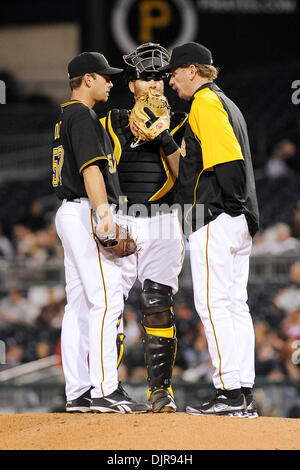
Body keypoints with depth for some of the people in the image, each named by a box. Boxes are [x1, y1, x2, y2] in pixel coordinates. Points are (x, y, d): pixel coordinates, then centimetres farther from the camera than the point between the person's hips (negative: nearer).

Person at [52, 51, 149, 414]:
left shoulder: (65, 118, 22)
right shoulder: (83, 117, -10)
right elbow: (90, 168, -21)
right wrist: (104, 212, -28)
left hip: (69, 213, 11)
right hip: (87, 211, -11)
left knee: (79, 304, 8)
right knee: (106, 300, -14)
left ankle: (78, 393, 7)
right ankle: (105, 391, -19)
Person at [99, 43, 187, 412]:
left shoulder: (177, 124, 10)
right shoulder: (112, 123, 11)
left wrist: (167, 140, -13)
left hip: (160, 226, 0)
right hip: (118, 223, 0)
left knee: (158, 308, -4)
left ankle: (160, 389, 1)